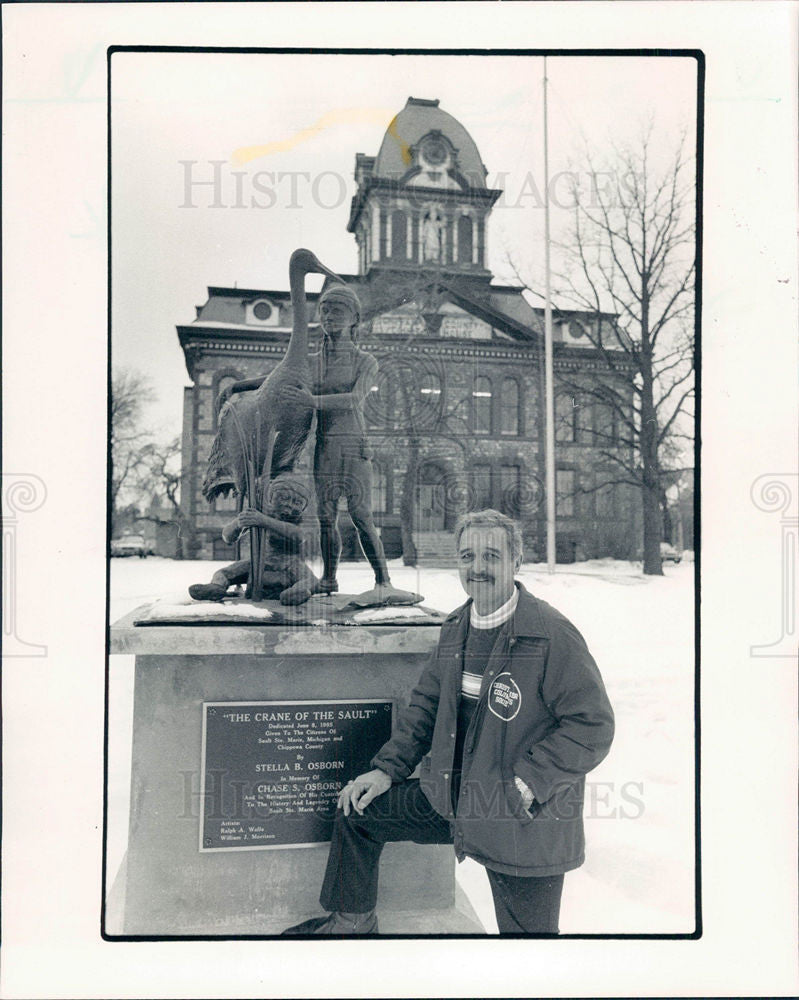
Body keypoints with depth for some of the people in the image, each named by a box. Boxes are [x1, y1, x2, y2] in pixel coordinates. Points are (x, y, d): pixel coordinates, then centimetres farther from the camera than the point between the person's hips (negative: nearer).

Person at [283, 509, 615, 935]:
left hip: (524, 824, -6)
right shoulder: (454, 628, 3)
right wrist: (387, 769, 7)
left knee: (526, 932, 7)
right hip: (450, 800, 7)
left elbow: (594, 724, -18)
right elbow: (427, 703, 13)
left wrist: (528, 782, -22)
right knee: (356, 809, 13)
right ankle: (352, 921, 36)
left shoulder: (553, 635, -20)